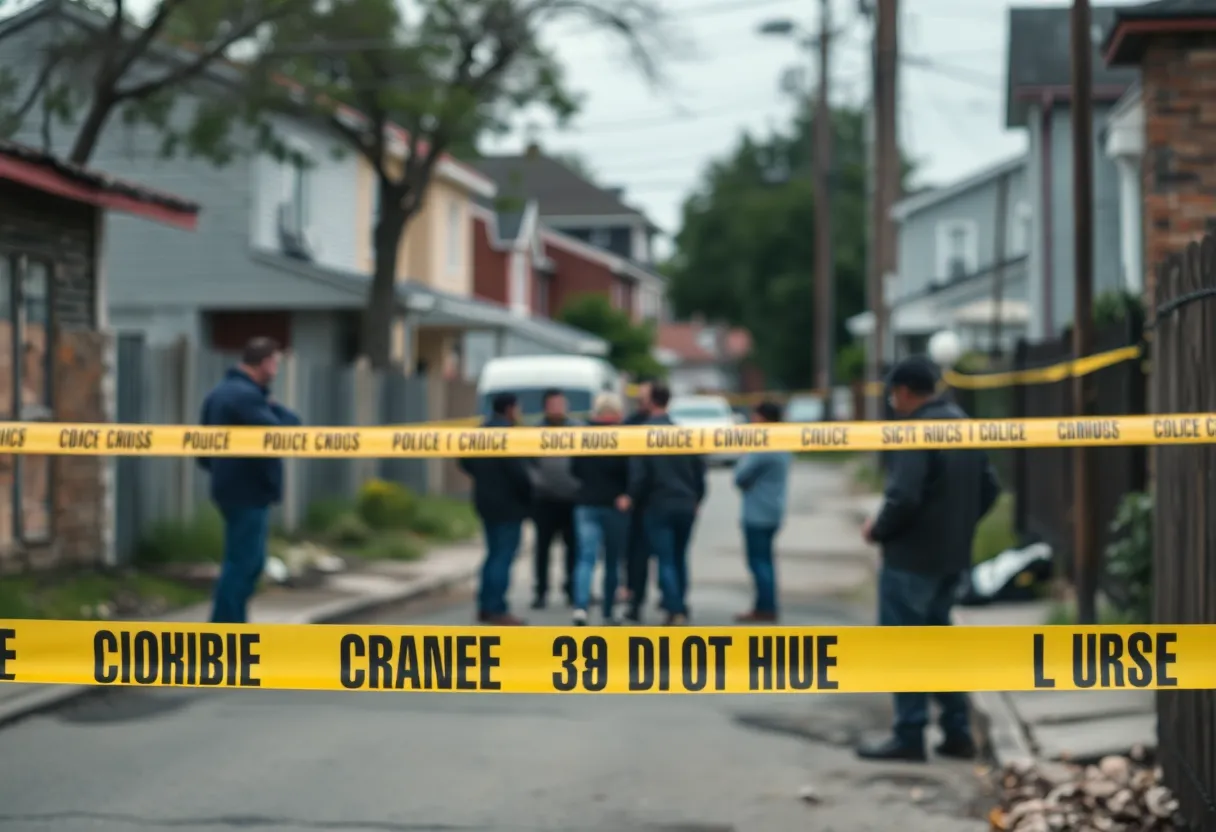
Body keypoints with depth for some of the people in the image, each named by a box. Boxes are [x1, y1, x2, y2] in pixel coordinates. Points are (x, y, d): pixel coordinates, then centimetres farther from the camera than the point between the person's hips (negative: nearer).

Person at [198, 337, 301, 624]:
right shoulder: (246, 396, -19)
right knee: (242, 563, -6)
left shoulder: (220, 392, 15)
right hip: (249, 492, -10)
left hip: (232, 488, 10)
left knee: (248, 561, 18)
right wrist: (278, 410, -6)